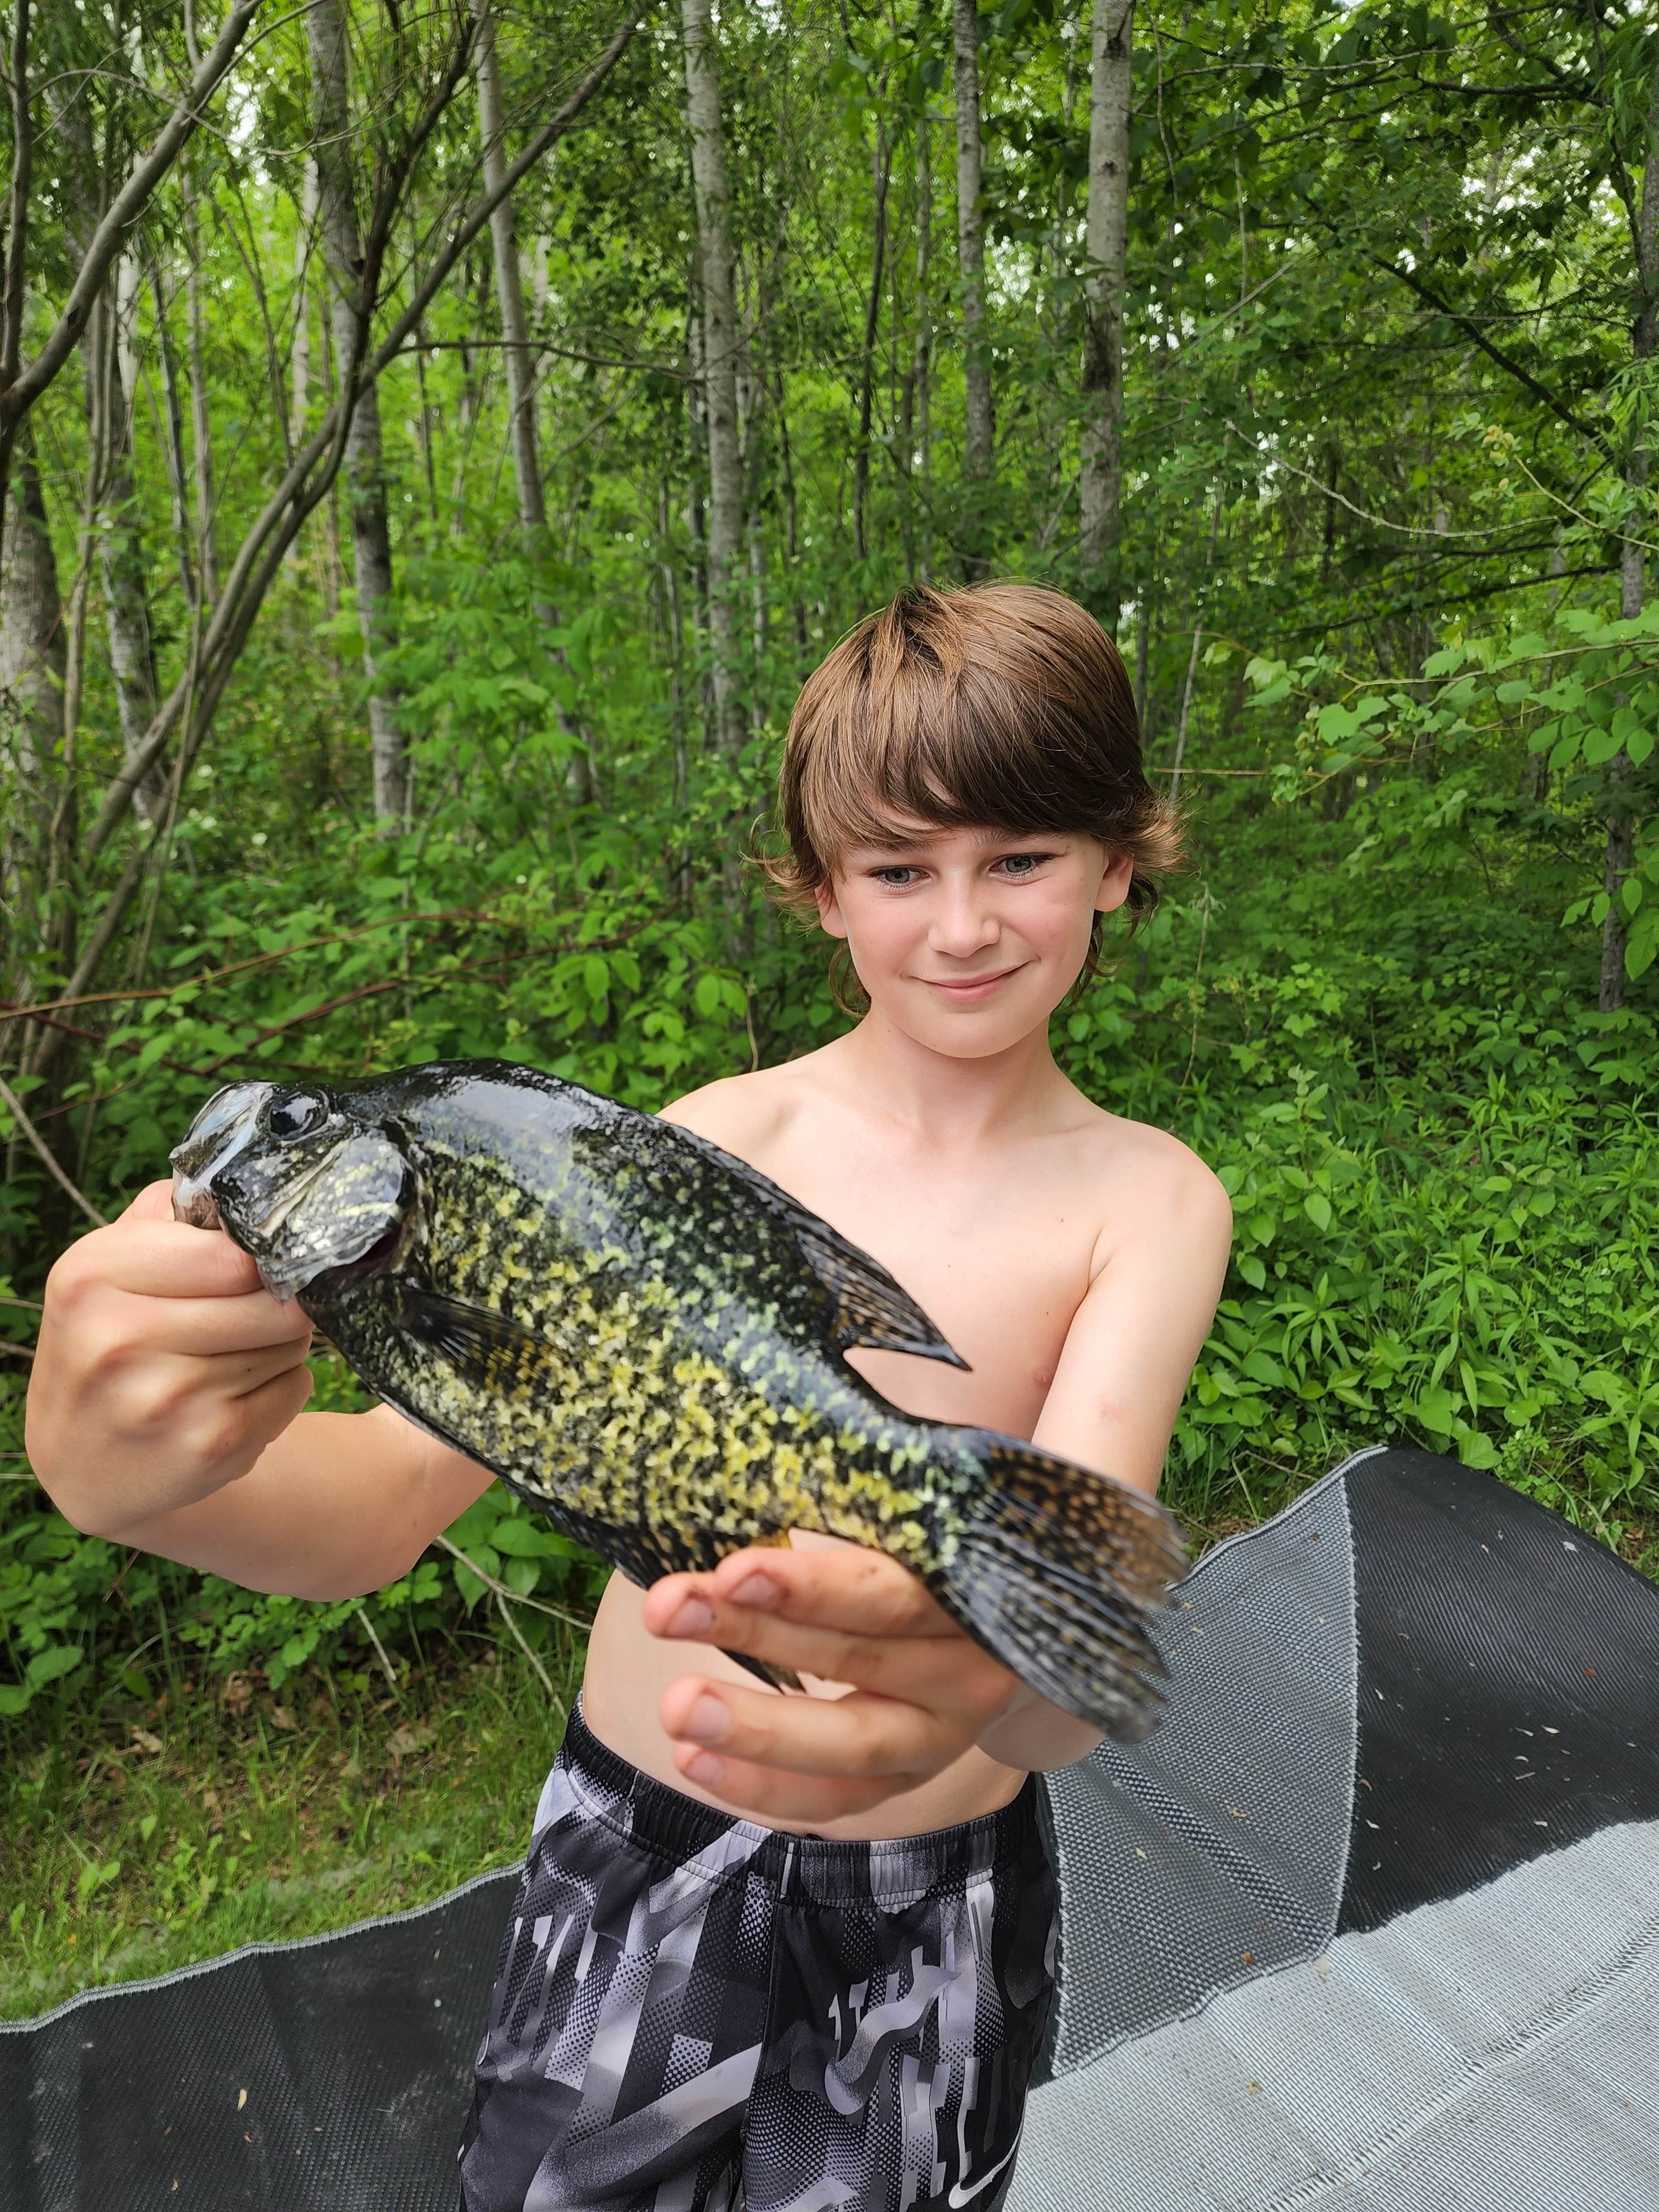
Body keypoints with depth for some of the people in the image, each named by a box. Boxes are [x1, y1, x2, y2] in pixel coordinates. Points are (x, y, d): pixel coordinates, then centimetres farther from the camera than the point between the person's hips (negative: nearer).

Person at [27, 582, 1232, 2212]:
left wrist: (991, 1677, -48)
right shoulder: (726, 1139, -13)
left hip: (938, 1909, 1)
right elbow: (392, 1491, -19)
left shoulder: (1149, 1203, -11)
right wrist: (125, 1467, -40)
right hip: (635, 1849, 0)